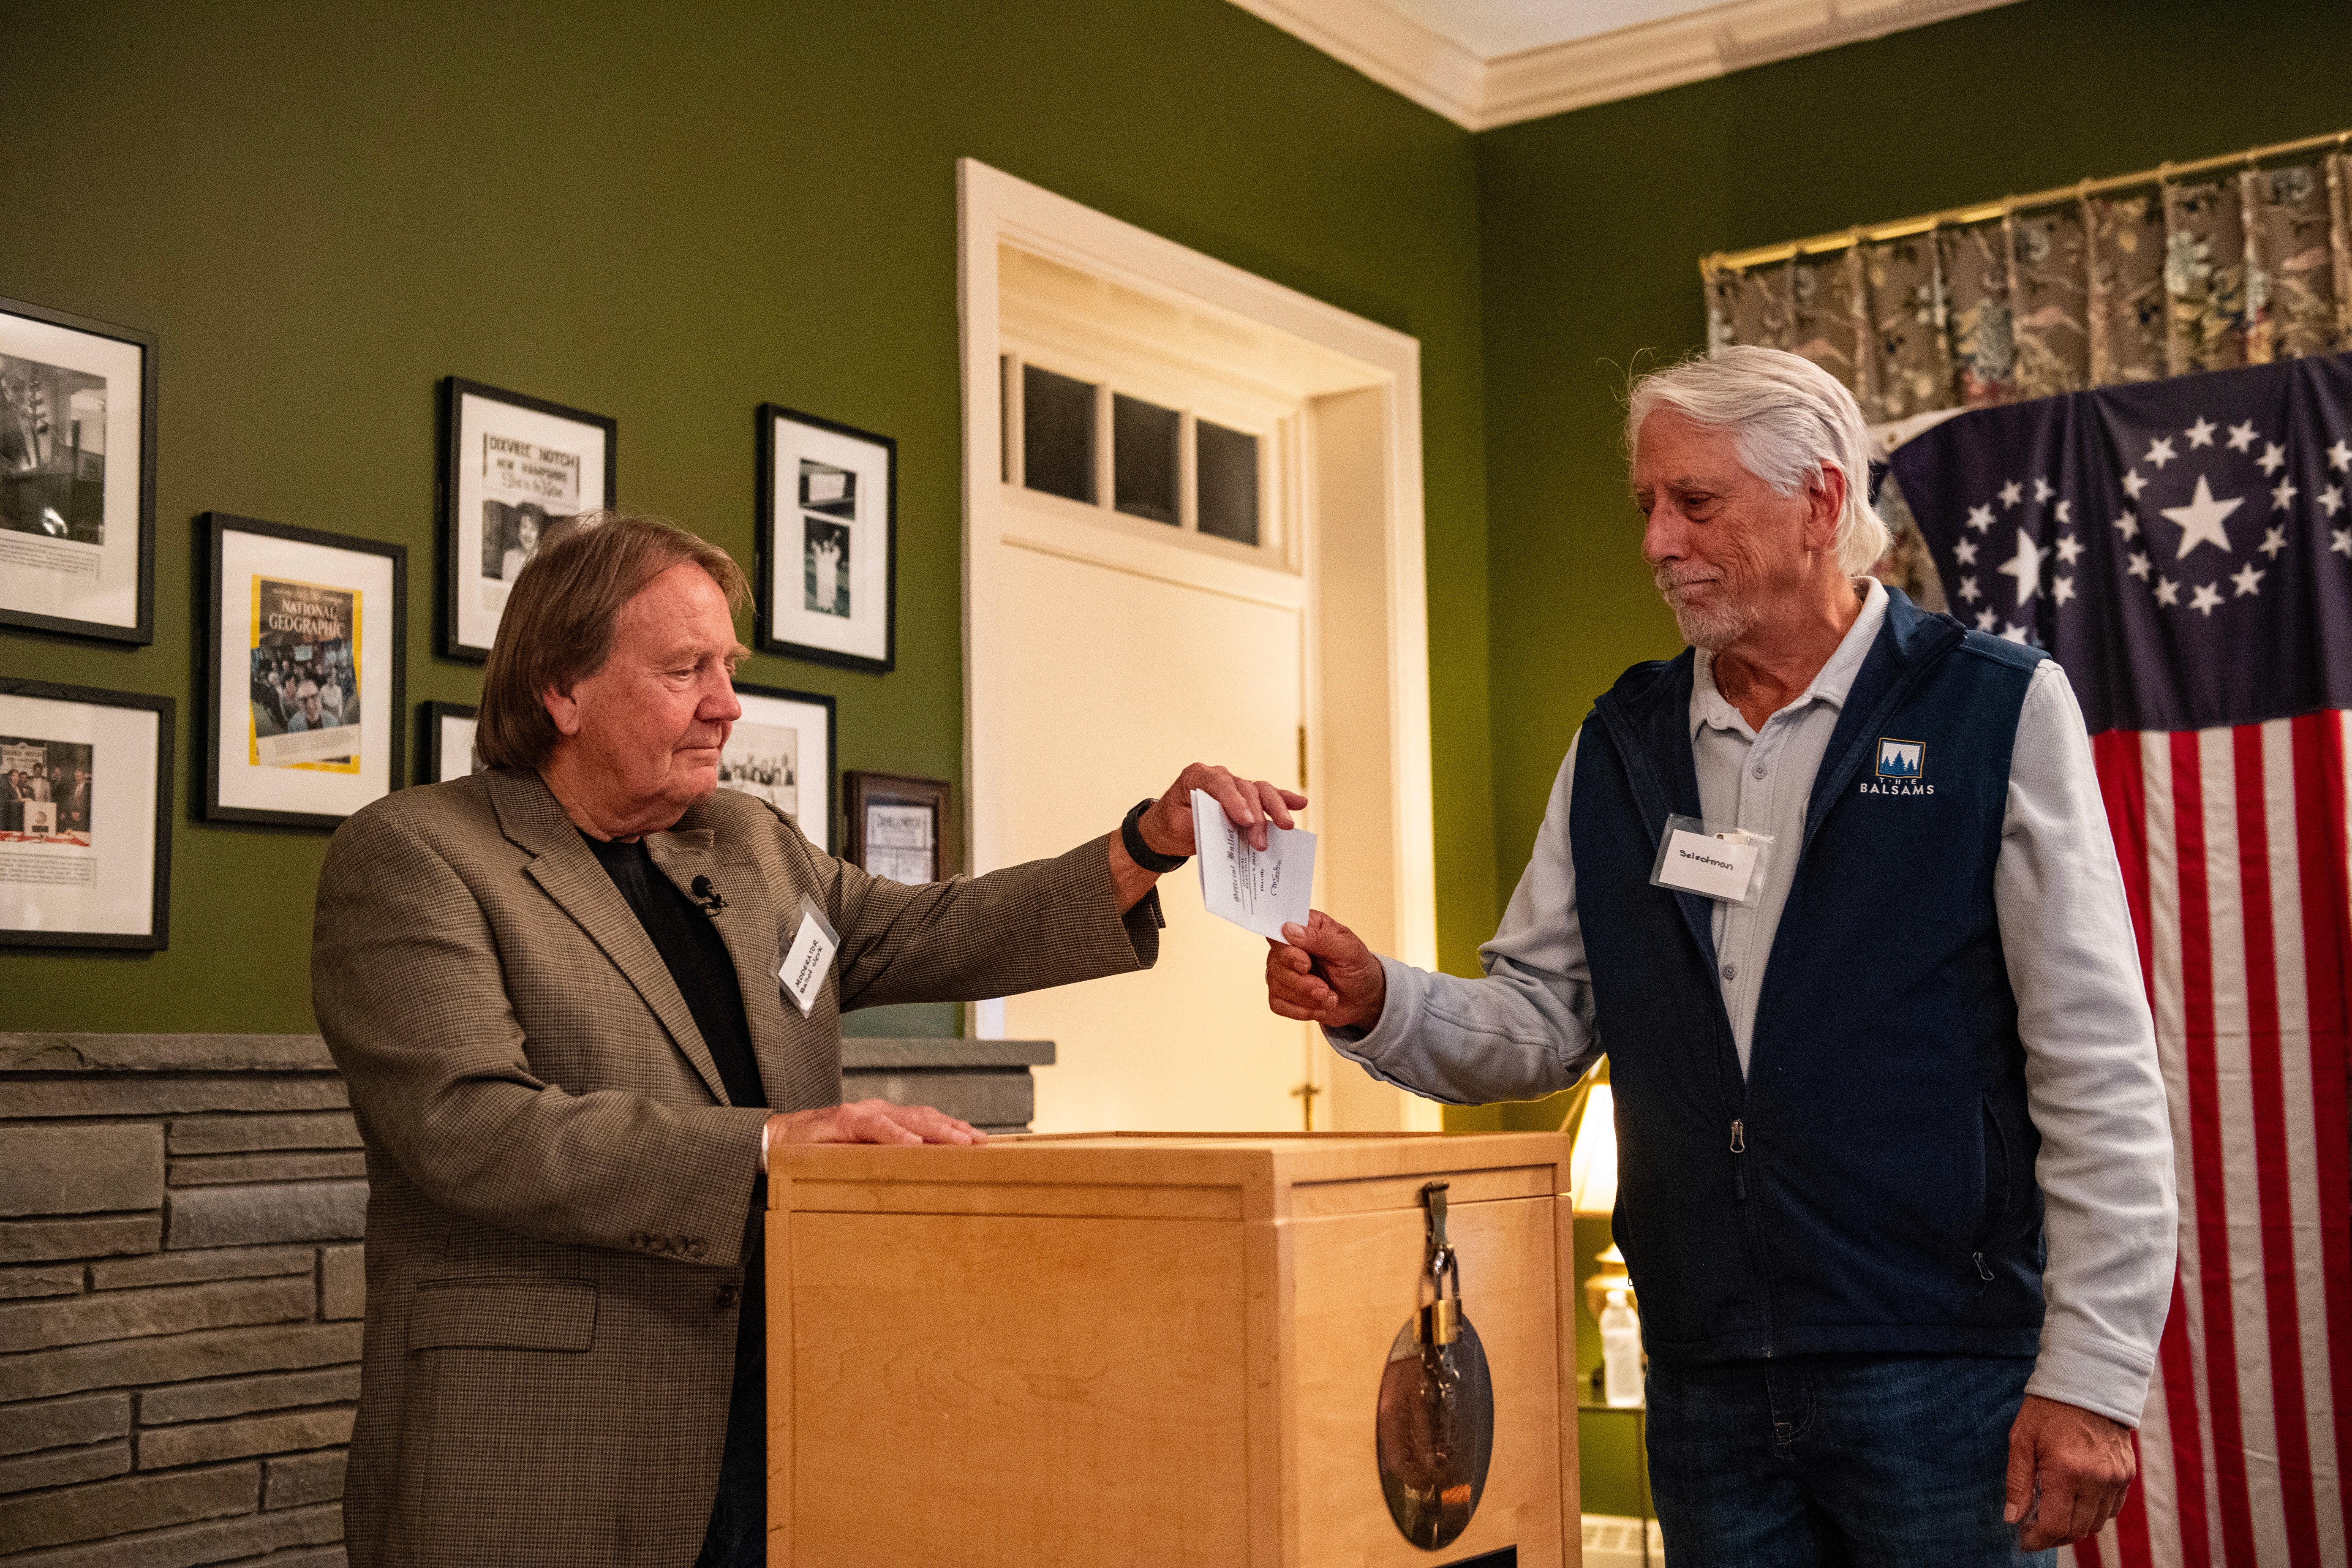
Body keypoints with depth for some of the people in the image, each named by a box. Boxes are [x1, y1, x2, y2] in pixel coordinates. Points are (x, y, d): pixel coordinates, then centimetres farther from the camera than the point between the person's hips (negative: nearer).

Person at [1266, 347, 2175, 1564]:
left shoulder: (1998, 711, -4)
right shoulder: (1620, 746, 10)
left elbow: (2099, 1072, -7)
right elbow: (1541, 1020, 11)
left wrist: (2093, 1374, -11)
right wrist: (1379, 1007, -9)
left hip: (1942, 1373, -4)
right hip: (1707, 1391, 4)